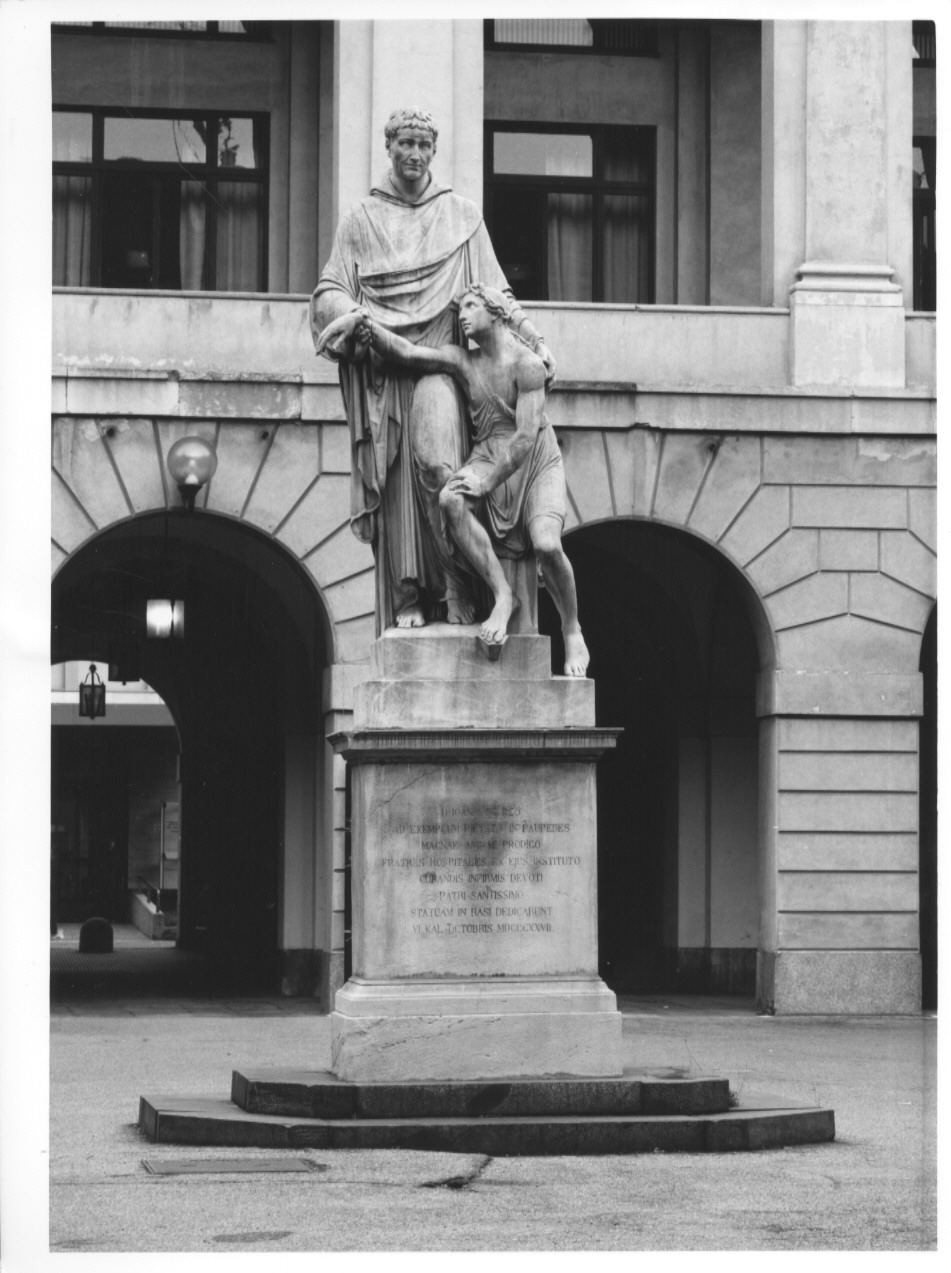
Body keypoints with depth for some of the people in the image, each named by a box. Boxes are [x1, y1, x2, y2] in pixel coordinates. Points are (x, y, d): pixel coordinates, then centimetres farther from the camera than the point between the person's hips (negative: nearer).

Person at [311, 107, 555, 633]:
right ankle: (407, 601, -5)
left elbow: (495, 293, 15)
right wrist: (350, 314, -13)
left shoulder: (461, 216, 14)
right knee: (394, 487, -5)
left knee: (436, 458, -24)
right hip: (381, 368, 1)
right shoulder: (361, 220, 14)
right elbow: (328, 292, 9)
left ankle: (459, 585, -18)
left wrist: (534, 341, 5)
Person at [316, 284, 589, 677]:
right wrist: (360, 320, -18)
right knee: (450, 500, -31)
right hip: (489, 456, 4)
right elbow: (405, 352, -4)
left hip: (536, 461, -4)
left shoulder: (527, 364, -12)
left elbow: (527, 435, -18)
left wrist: (487, 482, -23)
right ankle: (502, 596, -20)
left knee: (547, 545, -30)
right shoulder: (462, 362, 6)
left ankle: (572, 633, -3)